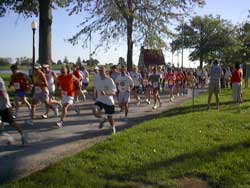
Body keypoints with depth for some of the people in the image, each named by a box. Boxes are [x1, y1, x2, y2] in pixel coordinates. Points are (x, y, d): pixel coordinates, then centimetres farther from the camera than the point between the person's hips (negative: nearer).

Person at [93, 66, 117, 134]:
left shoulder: (110, 80, -15)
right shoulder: (97, 80, -1)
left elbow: (114, 93, -19)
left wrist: (106, 93, -34)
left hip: (109, 101, -3)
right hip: (100, 100, 3)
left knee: (110, 117, 7)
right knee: (94, 111, -24)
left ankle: (113, 128, 38)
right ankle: (102, 119, 7)